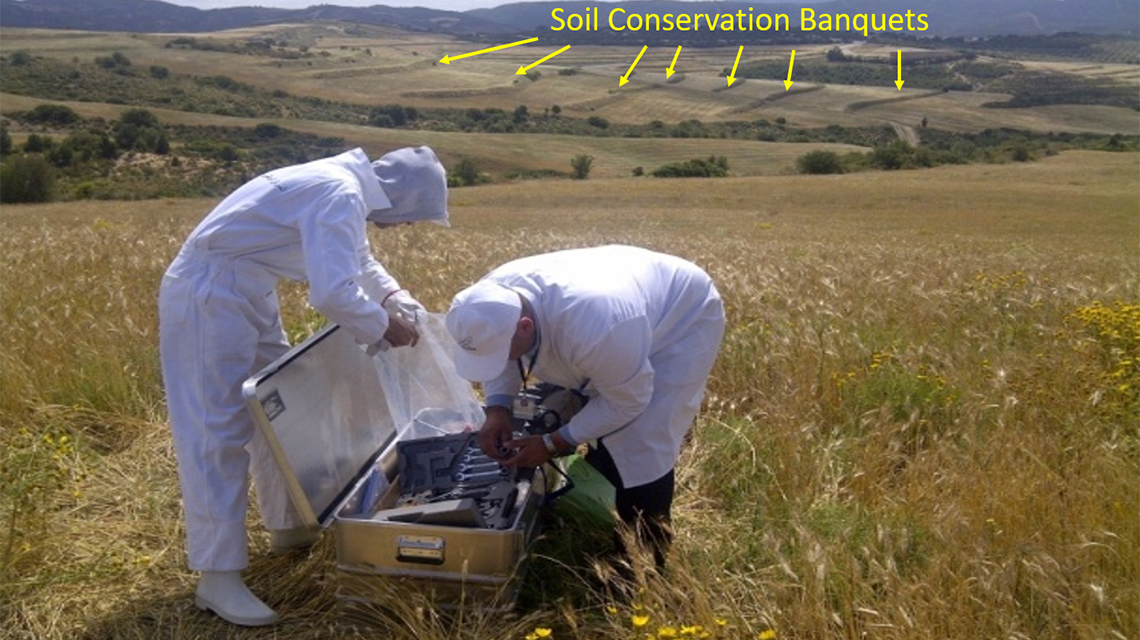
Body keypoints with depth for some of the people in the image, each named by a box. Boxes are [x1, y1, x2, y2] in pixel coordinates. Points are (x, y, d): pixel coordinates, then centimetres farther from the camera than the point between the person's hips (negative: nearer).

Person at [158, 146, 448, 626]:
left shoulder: (349, 188, 10)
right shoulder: (340, 195, -23)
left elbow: (357, 261, 27)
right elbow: (333, 293, -32)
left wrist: (397, 298, 11)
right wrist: (384, 327, -14)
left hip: (246, 291, 11)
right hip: (210, 295, -11)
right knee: (219, 431, -8)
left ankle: (288, 526, 32)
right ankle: (218, 578, -1)